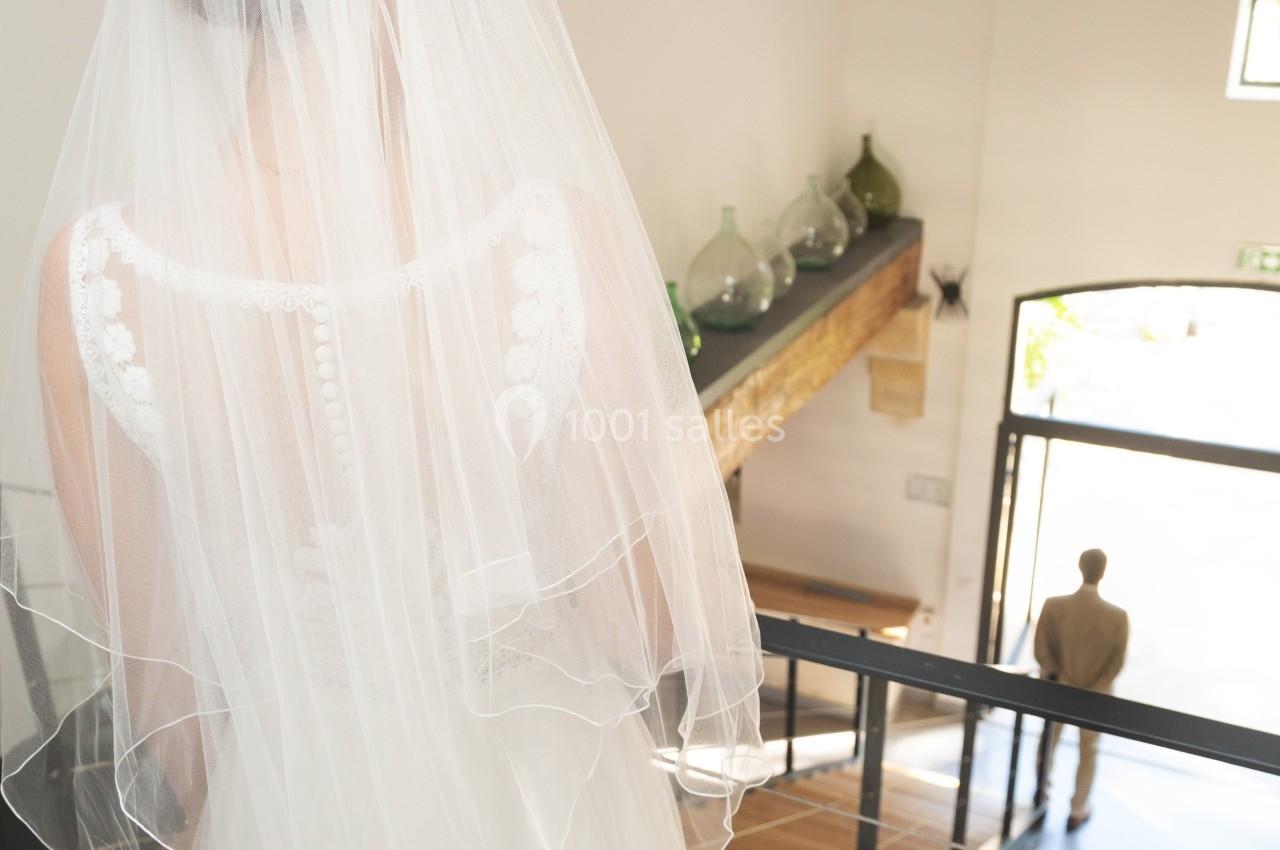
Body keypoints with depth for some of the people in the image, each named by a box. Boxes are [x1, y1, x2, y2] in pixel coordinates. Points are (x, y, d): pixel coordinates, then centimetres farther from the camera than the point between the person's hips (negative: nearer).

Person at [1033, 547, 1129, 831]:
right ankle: (1077, 812, 28)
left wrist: (1058, 678, -7)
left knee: (1048, 742, 24)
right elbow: (1116, 663, -15)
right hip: (1094, 696, -1)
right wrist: (1092, 690, -9)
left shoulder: (1053, 606, -19)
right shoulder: (1117, 616, -20)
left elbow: (1042, 651, -15)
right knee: (1089, 751, 20)